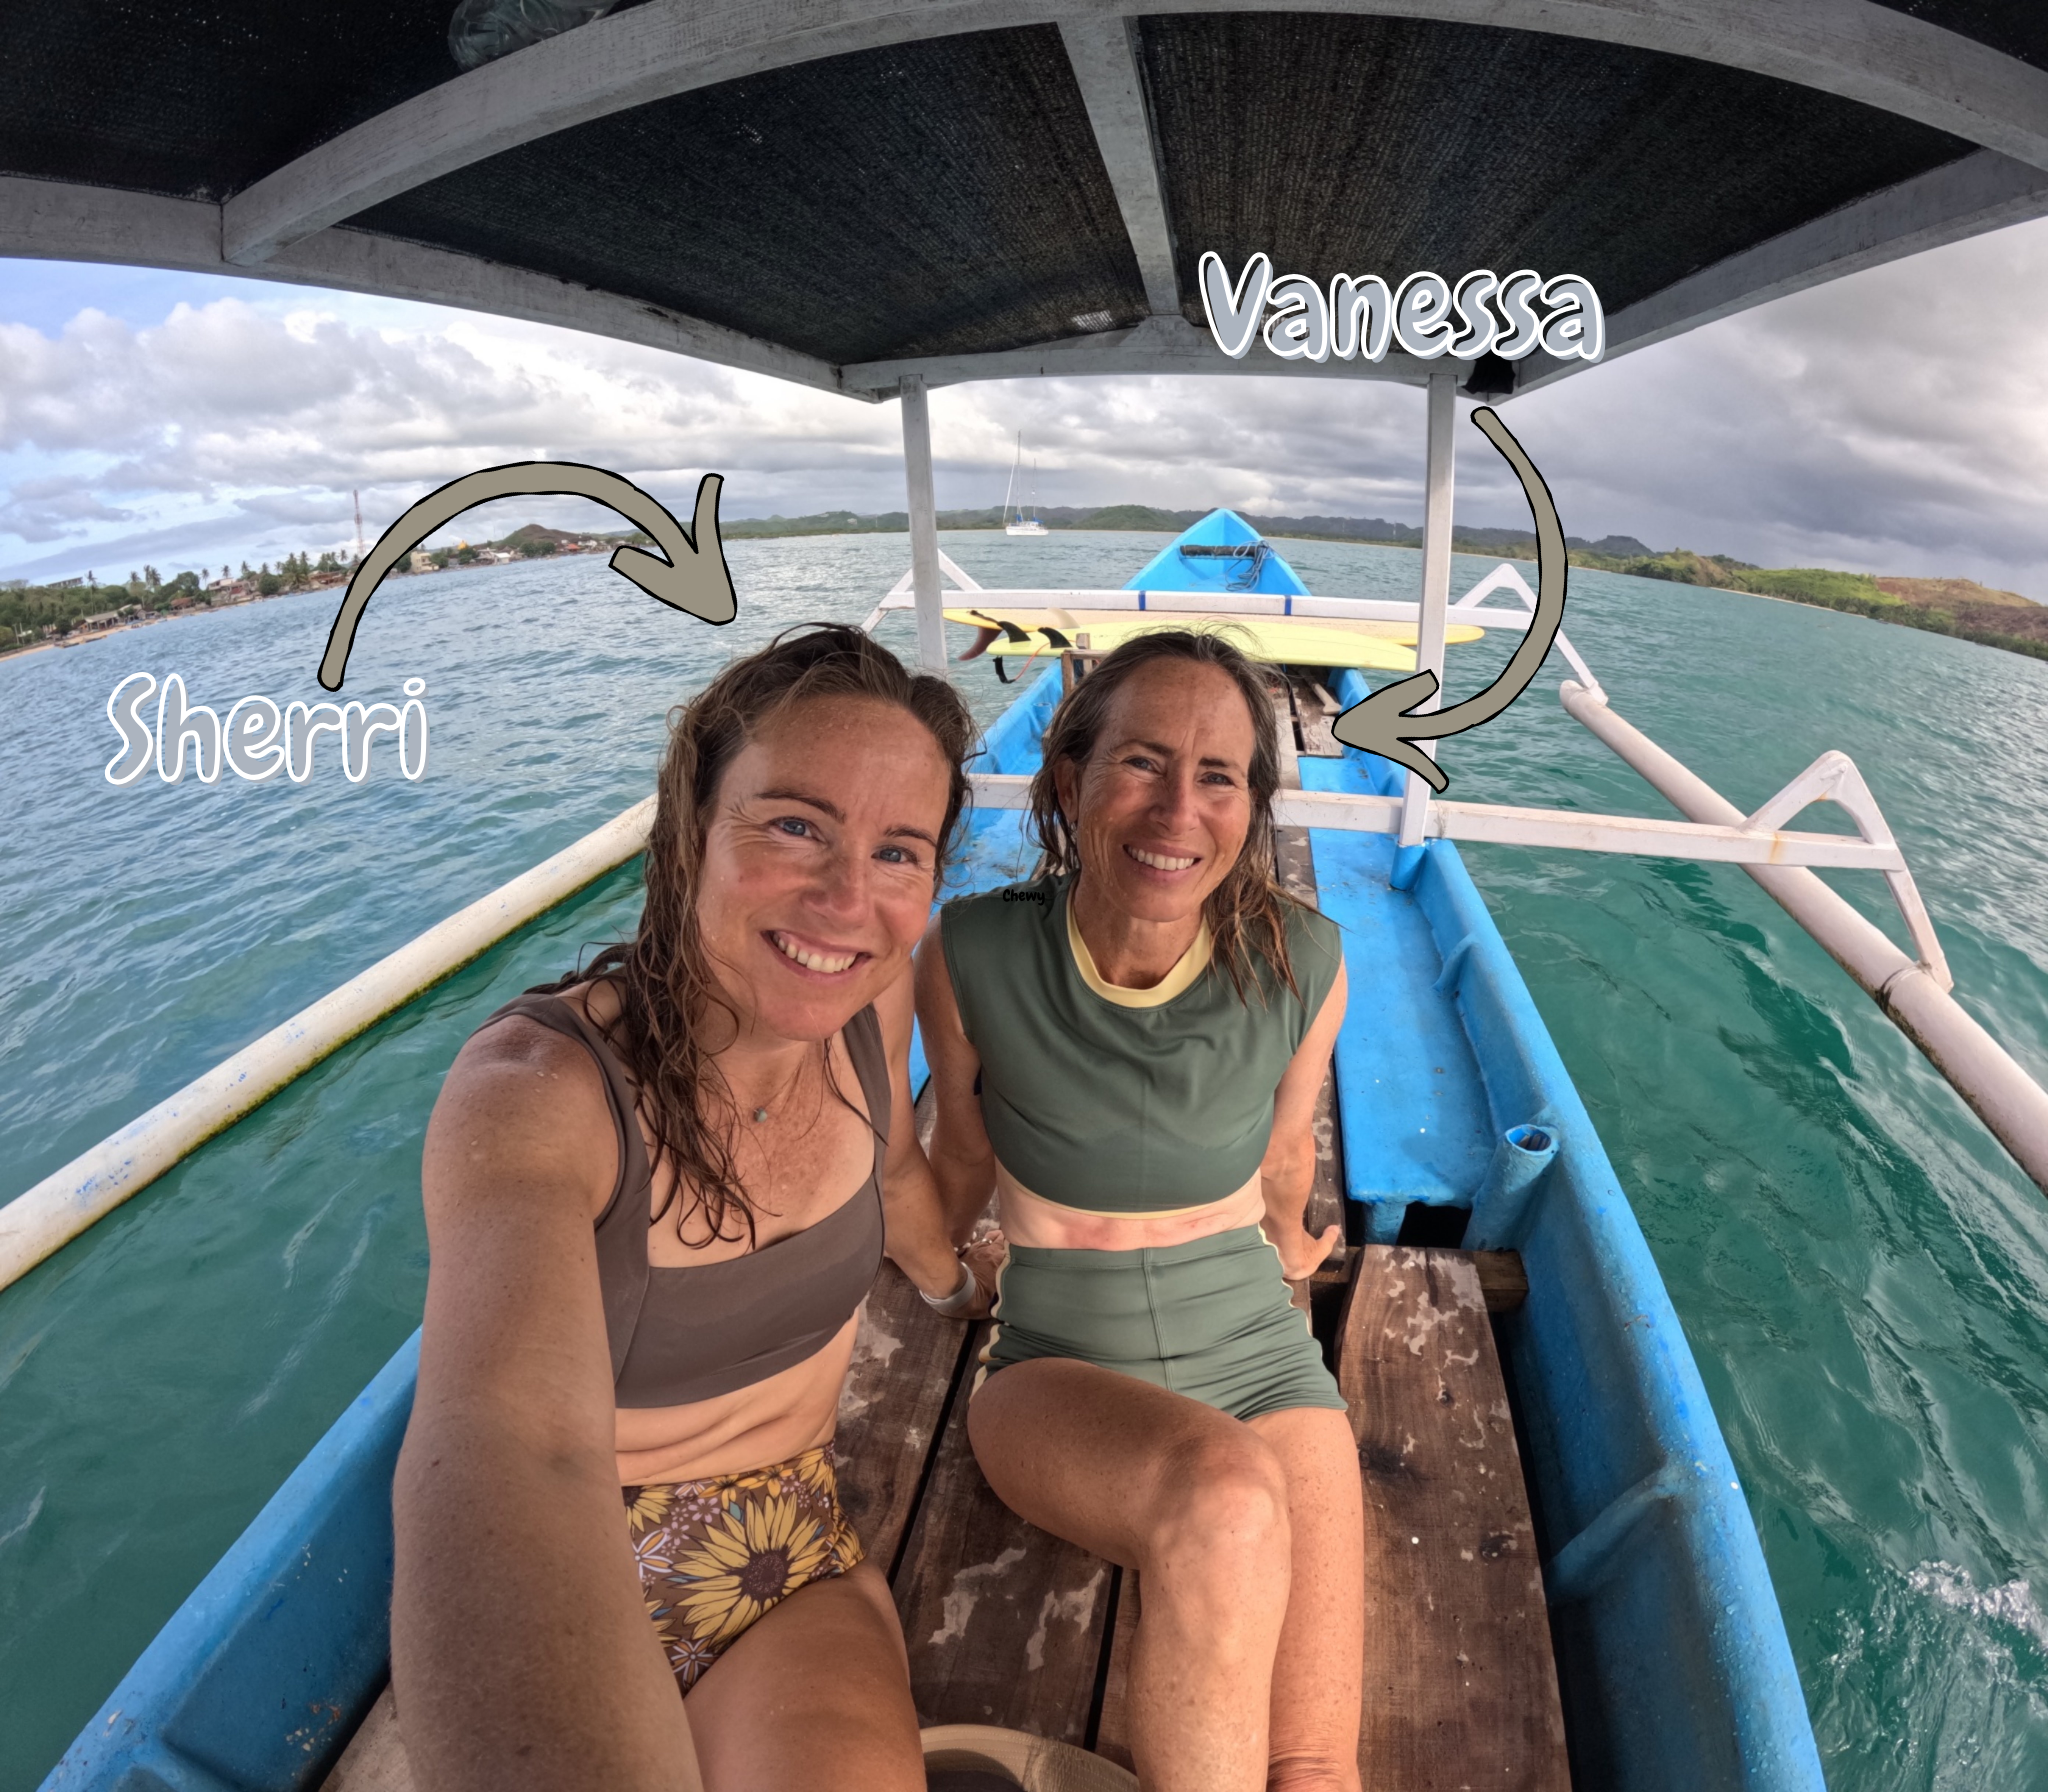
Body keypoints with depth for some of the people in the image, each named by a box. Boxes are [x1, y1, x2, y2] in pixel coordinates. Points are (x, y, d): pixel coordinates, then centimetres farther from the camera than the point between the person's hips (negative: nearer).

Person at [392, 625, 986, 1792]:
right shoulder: (534, 1090, -28)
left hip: (794, 1552, 2)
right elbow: (512, 1447, -44)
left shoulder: (874, 1002, -13)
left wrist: (955, 1282, 28)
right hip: (574, 1580, -1)